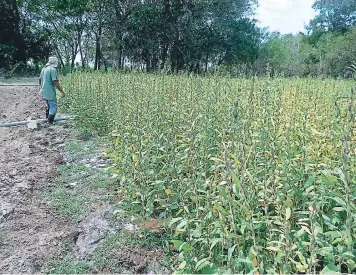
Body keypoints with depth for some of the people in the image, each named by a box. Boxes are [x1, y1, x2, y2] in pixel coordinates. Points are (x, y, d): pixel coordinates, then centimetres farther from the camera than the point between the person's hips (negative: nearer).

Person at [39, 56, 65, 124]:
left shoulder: (44, 69, 10)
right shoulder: (53, 69, -16)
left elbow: (40, 80, 19)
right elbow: (55, 82, -22)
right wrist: (62, 91, -19)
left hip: (43, 92, 9)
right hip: (50, 93, -9)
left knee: (49, 106, 24)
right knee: (53, 108, 0)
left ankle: (47, 119, 32)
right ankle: (50, 123, 3)